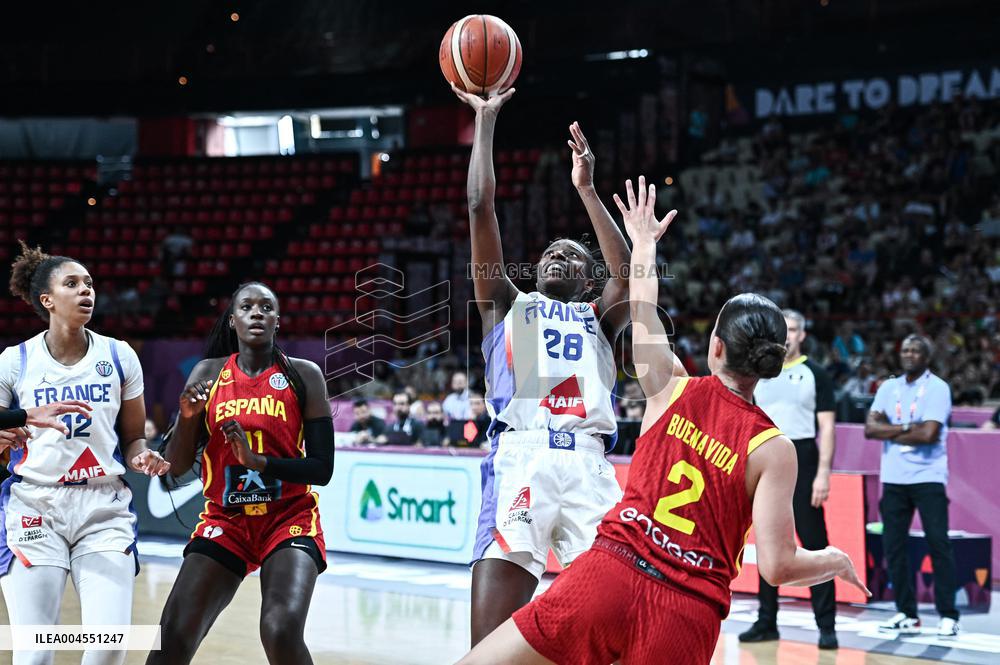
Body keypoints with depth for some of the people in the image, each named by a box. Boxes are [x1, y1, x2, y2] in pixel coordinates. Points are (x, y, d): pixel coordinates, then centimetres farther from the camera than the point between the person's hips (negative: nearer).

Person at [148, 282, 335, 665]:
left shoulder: (304, 375, -3)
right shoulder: (208, 374, 3)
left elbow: (322, 469, -7)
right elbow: (176, 468, 4)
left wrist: (259, 461, -21)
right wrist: (187, 416, -14)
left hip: (289, 518, -2)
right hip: (225, 520, 2)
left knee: (282, 633, -25)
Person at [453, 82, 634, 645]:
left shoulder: (600, 317, 25)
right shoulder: (508, 305, 23)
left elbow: (629, 275, 2)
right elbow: (481, 208, 13)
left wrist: (586, 189, 2)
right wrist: (486, 122, 15)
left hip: (587, 465, 2)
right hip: (520, 458, -1)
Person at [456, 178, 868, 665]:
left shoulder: (674, 390, 5)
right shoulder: (773, 449, 0)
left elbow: (642, 316, 25)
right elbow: (778, 566, -6)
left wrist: (644, 244, 41)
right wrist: (836, 560, 15)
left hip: (612, 571, 0)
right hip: (687, 615, 1)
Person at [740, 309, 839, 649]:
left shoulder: (815, 374, 1)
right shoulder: (759, 376, 12)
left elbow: (826, 427, -3)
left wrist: (823, 473, -12)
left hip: (802, 463, -4)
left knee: (814, 544, -5)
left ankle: (826, 626, -3)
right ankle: (766, 622, 14)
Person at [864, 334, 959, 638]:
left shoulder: (938, 388, -5)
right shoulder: (888, 388, 10)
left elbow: (929, 434, -18)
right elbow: (870, 428, -1)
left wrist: (890, 433, -6)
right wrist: (907, 427, -12)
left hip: (928, 478, -5)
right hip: (893, 479, 5)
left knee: (938, 544, -7)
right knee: (893, 545, 5)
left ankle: (948, 616, -2)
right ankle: (906, 615, 14)